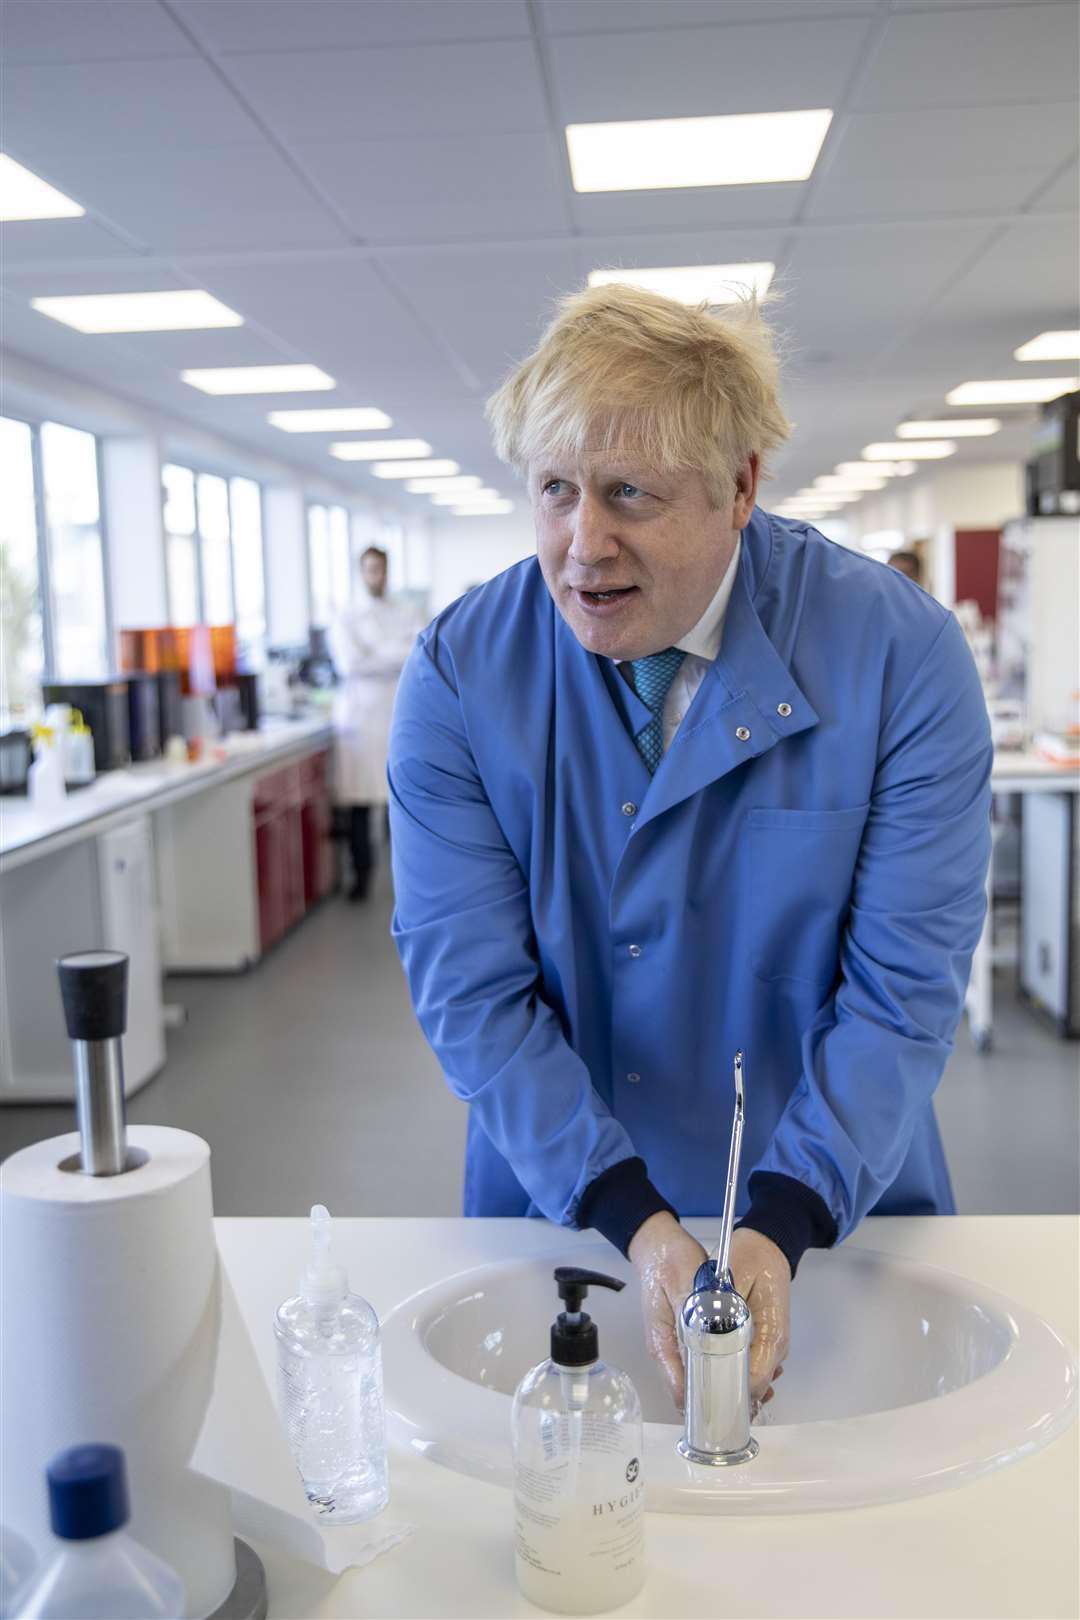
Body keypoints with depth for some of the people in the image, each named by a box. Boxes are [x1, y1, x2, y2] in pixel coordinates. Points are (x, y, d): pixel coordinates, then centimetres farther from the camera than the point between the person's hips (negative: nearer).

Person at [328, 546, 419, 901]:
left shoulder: (406, 615, 11)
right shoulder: (345, 619, 5)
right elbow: (349, 663, -10)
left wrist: (375, 657, -12)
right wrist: (397, 654, -9)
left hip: (399, 715, 1)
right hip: (359, 716, -1)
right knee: (358, 803, -2)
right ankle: (362, 872, 10)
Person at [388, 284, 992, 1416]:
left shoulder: (900, 655, -14)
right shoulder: (457, 675, -12)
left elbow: (901, 987, -14)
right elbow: (472, 988, -14)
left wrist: (782, 1227, -24)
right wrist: (637, 1226, -23)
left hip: (833, 1214, 0)